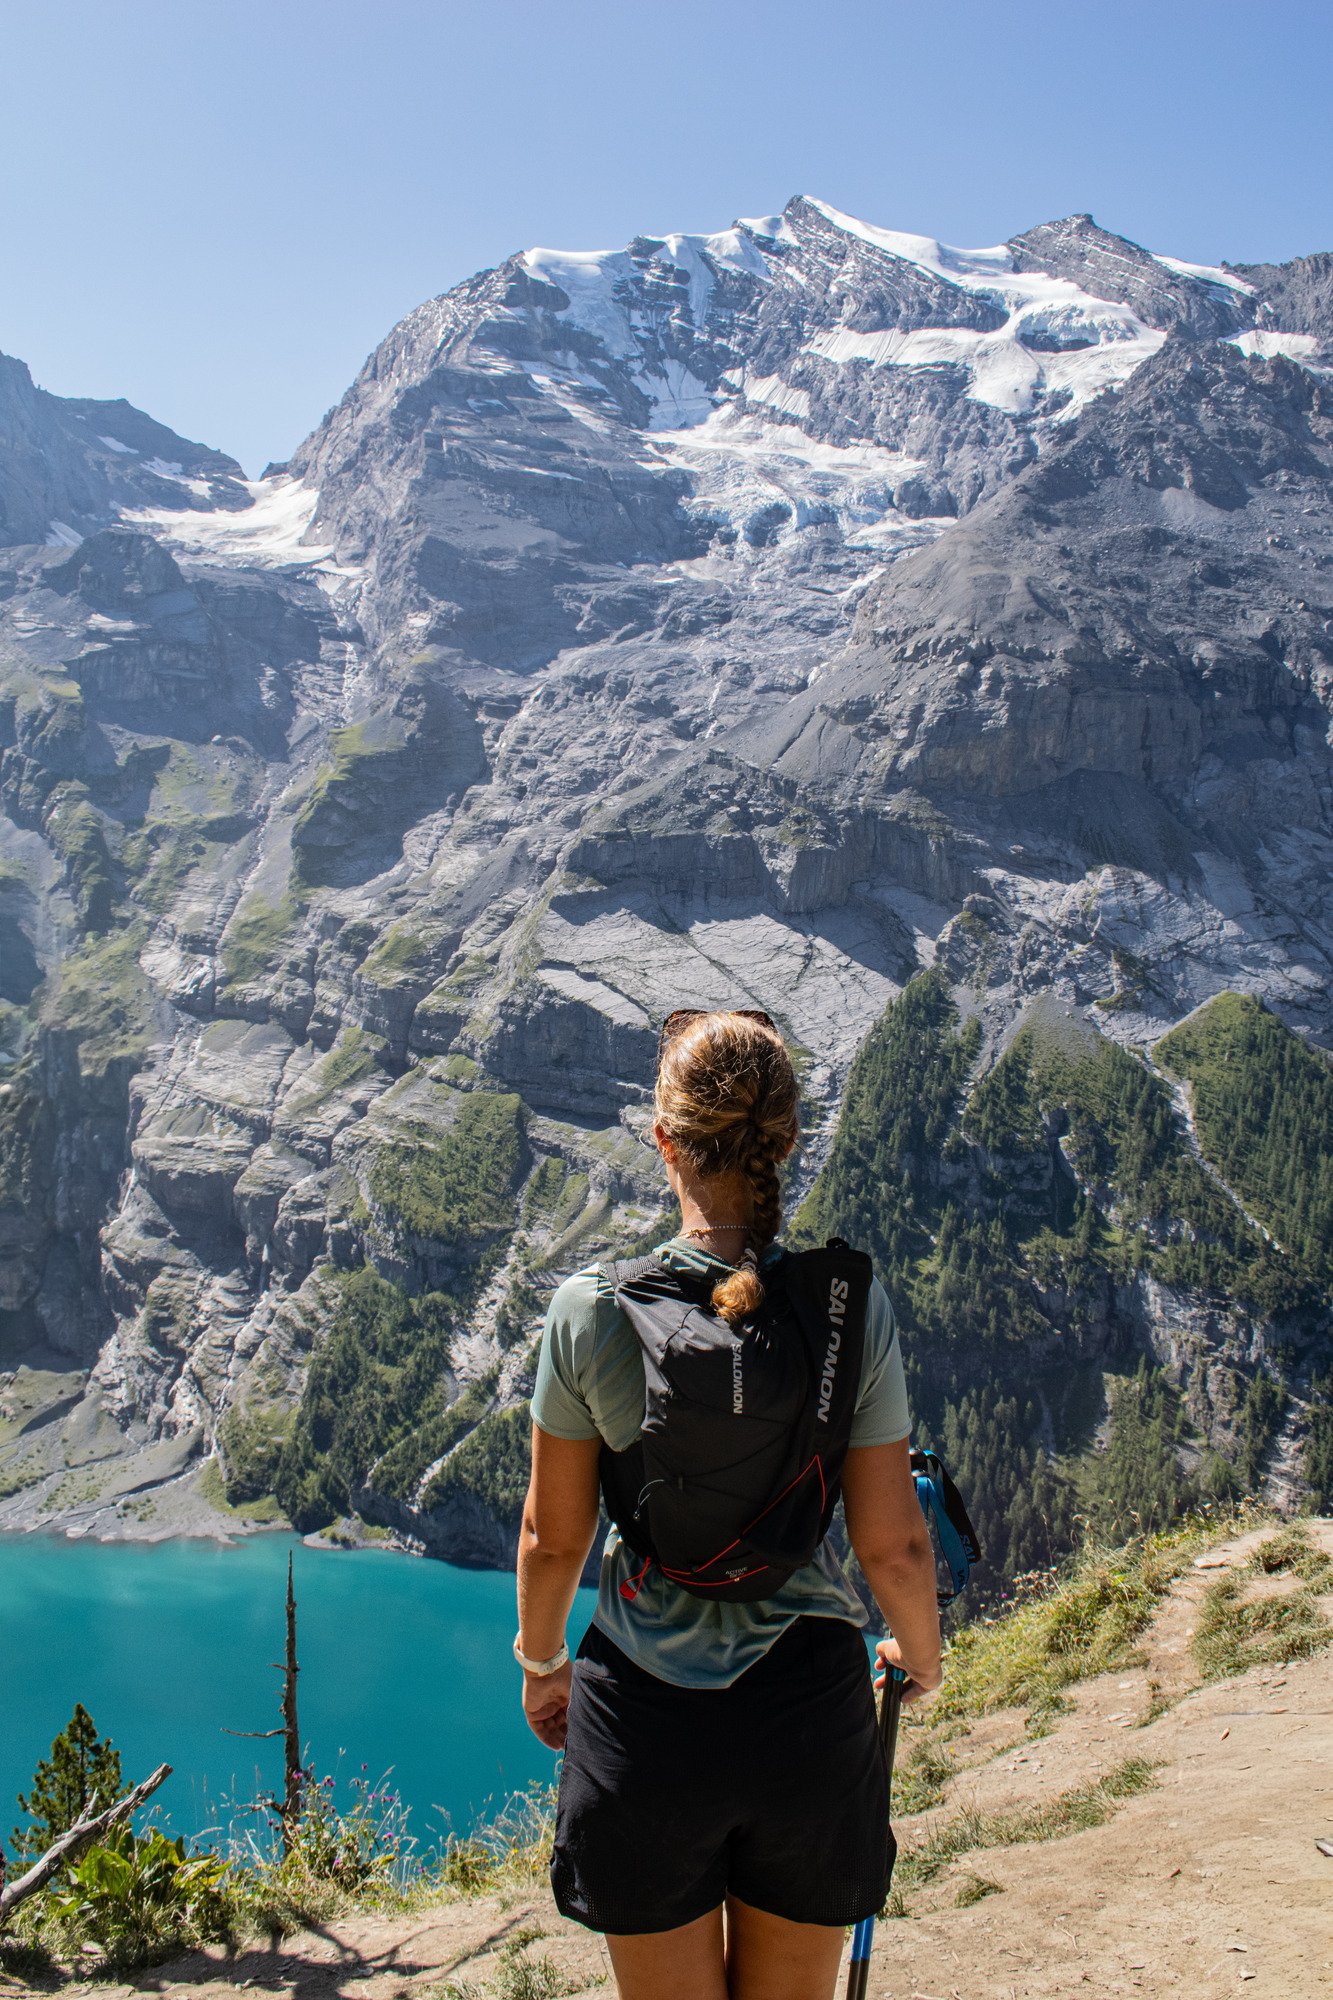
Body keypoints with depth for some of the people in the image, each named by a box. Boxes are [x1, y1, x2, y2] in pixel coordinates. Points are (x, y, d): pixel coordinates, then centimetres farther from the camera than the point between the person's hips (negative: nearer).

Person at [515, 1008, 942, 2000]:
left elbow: (552, 1536, -3)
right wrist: (922, 1654, 15)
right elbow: (893, 1545, -6)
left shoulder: (593, 1307, -13)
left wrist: (541, 1663, 16)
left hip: (644, 1715, 0)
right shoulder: (853, 1306, -12)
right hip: (810, 1704, 1)